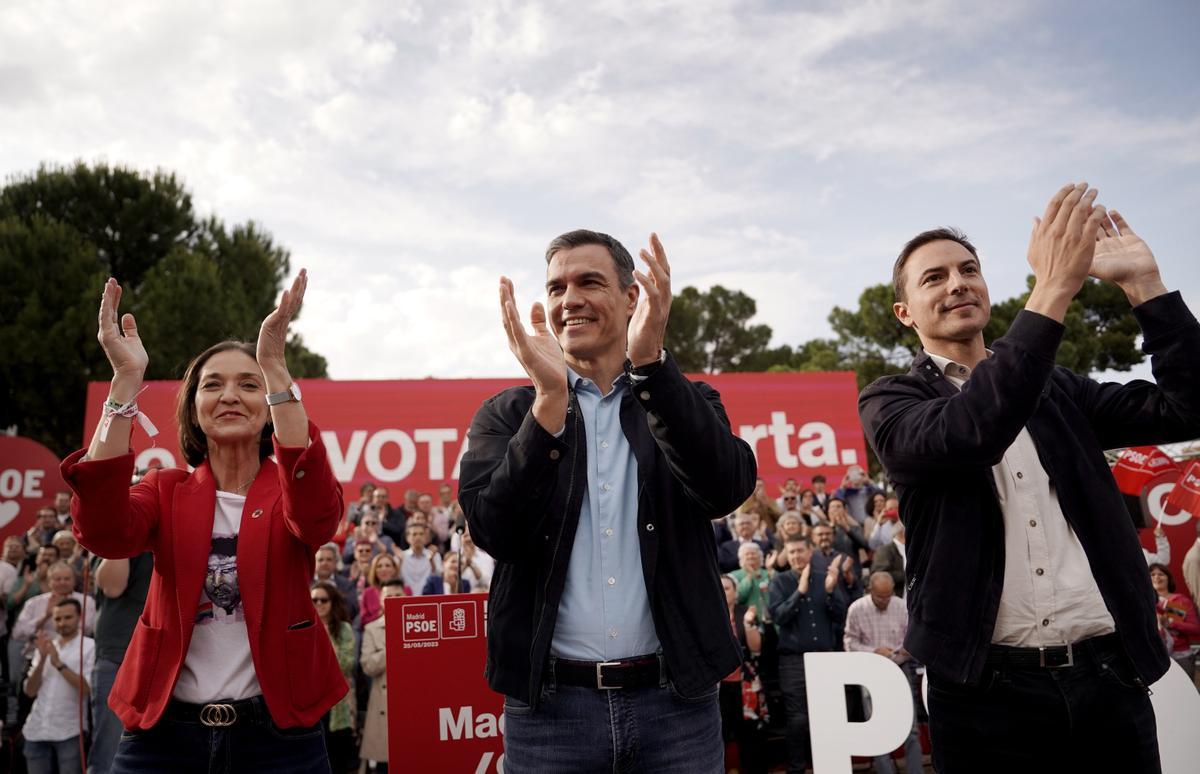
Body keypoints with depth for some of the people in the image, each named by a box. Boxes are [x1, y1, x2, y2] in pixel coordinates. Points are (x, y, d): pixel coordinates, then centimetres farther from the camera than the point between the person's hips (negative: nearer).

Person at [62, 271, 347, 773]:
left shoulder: (287, 491, -1)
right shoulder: (166, 492, 4)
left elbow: (317, 516, -26)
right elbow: (104, 533, -18)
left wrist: (275, 369, -31)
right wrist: (127, 380, -24)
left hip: (276, 732, -1)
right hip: (165, 731, 1)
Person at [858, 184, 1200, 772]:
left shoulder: (1058, 390, 13)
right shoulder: (890, 401, -1)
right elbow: (966, 433, -22)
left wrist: (1143, 282, -3)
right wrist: (1052, 289, -22)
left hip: (1109, 678, 4)